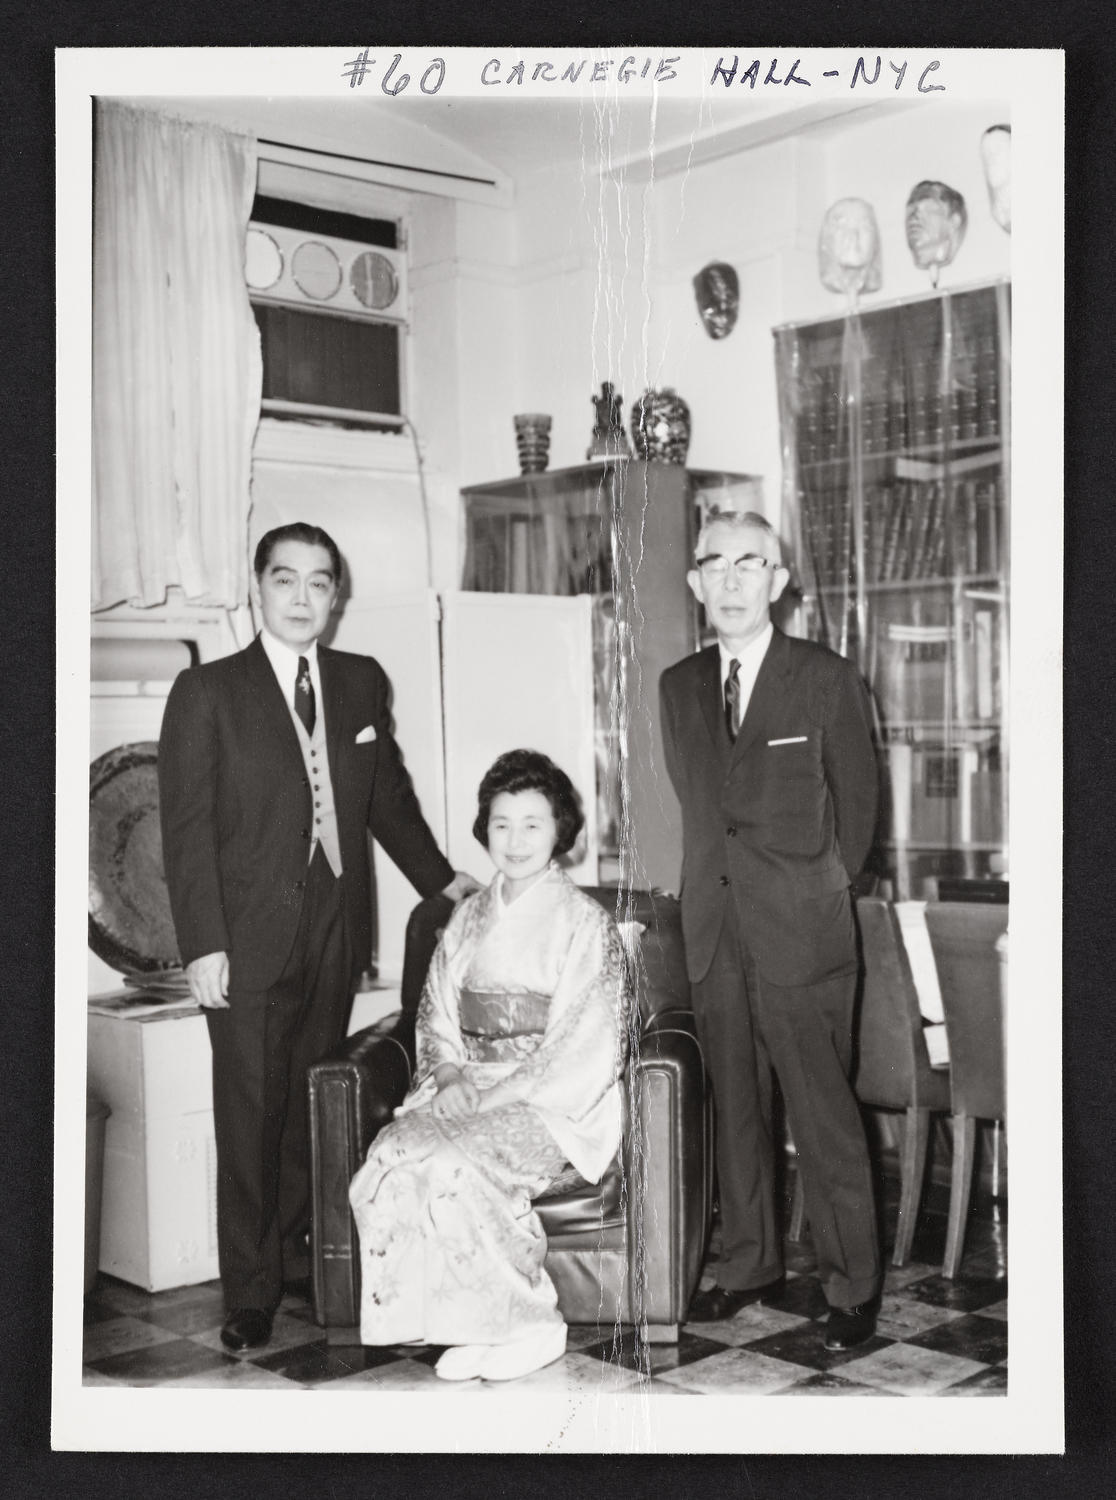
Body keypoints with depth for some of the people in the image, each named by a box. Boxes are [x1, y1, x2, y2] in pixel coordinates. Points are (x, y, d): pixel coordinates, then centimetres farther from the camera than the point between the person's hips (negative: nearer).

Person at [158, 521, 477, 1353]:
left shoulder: (363, 683, 8)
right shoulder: (206, 692, -4)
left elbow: (390, 795, 20)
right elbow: (187, 828, -8)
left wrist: (440, 877, 23)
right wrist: (203, 946, -13)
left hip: (336, 934, 4)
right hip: (249, 941, -4)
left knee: (313, 1106, 11)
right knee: (250, 1116, 1)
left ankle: (295, 1250, 28)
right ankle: (251, 1288, 12)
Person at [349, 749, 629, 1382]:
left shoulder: (585, 922, -2)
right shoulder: (468, 918, 15)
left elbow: (584, 1052, -9)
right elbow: (437, 1022, 15)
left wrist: (500, 1095, -15)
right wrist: (453, 1081, -5)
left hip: (556, 1106, -5)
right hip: (468, 1094, 5)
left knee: (453, 1163, -30)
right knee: (390, 1157, -23)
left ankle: (530, 1322, -11)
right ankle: (480, 1325, -12)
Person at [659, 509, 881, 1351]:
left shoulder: (827, 680, -2)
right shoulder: (679, 687, 10)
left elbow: (857, 806, 4)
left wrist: (814, 897, 6)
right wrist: (714, 891, 8)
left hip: (801, 936, -4)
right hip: (715, 935, 4)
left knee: (825, 1119, -3)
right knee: (736, 1112, 12)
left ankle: (852, 1289, 8)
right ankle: (751, 1267, 24)